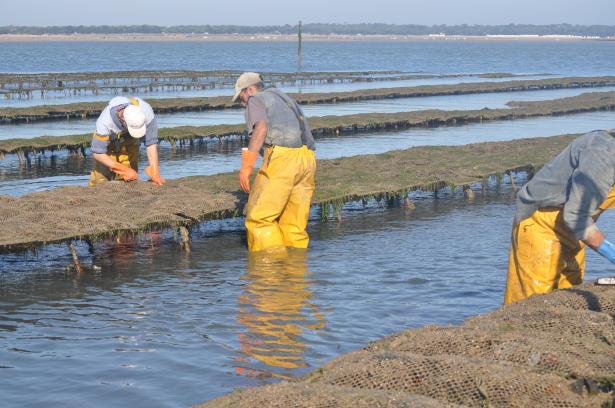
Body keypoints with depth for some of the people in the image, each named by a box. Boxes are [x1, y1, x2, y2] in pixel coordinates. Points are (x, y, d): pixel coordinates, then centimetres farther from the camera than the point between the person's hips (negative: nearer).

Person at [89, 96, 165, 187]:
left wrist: (155, 173, -34)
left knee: (129, 179, -9)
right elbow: (97, 153, -32)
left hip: (130, 142, 2)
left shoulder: (146, 112, -35)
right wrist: (125, 170, -35)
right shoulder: (105, 121, -40)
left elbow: (151, 143, -28)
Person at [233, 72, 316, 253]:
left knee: (259, 217, -3)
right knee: (294, 225, 10)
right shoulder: (285, 100, 33)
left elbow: (261, 128, -12)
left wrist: (246, 166, -18)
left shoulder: (256, 100, 8)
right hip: (307, 159, 8)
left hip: (282, 157, -8)